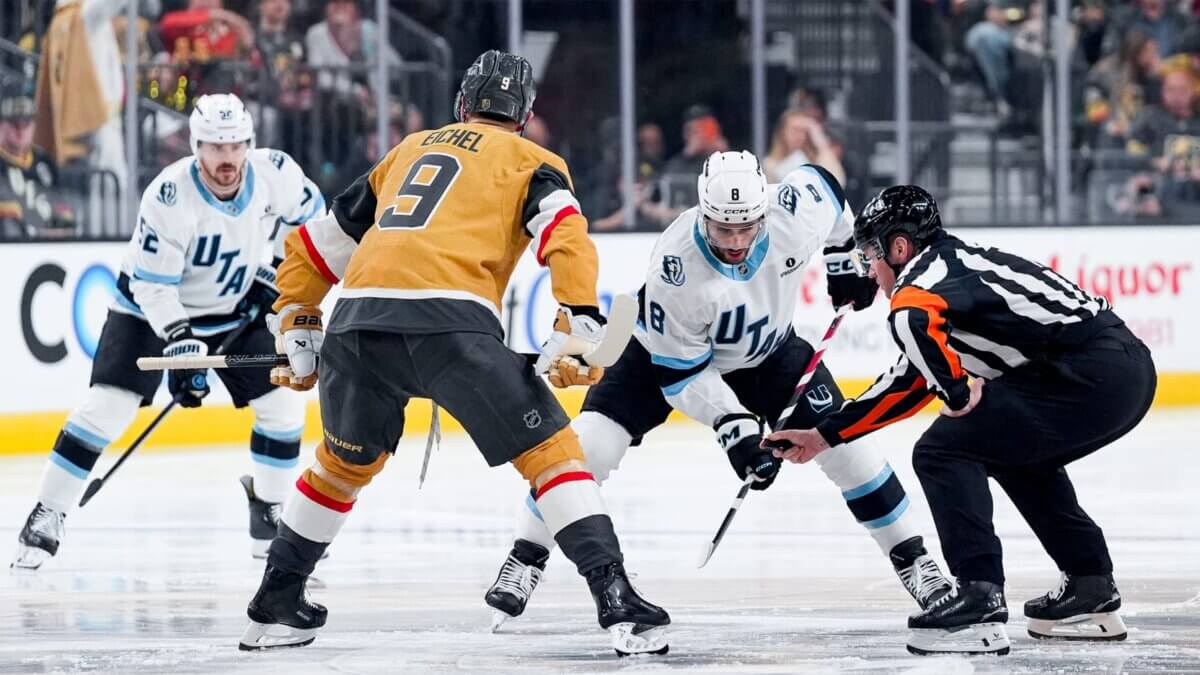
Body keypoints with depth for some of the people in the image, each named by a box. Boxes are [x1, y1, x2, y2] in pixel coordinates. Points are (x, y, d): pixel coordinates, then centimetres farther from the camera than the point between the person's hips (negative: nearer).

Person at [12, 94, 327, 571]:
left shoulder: (274, 173, -19)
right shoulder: (169, 197, -31)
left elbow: (311, 215, 3)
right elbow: (153, 284, -27)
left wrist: (278, 273, -5)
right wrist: (180, 342, -36)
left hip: (235, 307, 4)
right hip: (153, 305, -4)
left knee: (282, 403, -5)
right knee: (107, 407, -16)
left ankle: (269, 514, 14)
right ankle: (46, 518, -8)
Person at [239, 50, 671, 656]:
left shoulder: (410, 150, 33)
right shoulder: (531, 162, 20)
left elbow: (317, 246, 36)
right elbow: (567, 239, -1)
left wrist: (297, 334, 43)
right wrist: (576, 332, -7)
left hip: (357, 319, 4)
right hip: (450, 320, -4)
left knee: (346, 463, 28)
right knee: (550, 451, 4)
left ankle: (275, 605, 33)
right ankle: (616, 601, -10)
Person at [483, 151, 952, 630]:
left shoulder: (797, 209, -32)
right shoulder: (676, 268, -39)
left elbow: (823, 183, -4)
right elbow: (679, 368, -27)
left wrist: (845, 257, 2)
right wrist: (732, 425, -35)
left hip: (768, 349, 3)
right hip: (672, 348, -3)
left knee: (842, 440, -6)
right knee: (594, 438, -20)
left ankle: (912, 558, 11)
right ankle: (524, 561, -7)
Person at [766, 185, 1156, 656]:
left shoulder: (928, 274, -2)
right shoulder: (957, 265, 27)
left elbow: (913, 320, -29)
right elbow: (907, 384, 32)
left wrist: (957, 391, -17)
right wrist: (827, 435, 35)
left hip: (1086, 376, -10)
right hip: (1131, 368, 10)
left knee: (944, 452, -7)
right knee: (1017, 455, 32)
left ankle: (979, 602, -15)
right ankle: (1092, 595, 29)